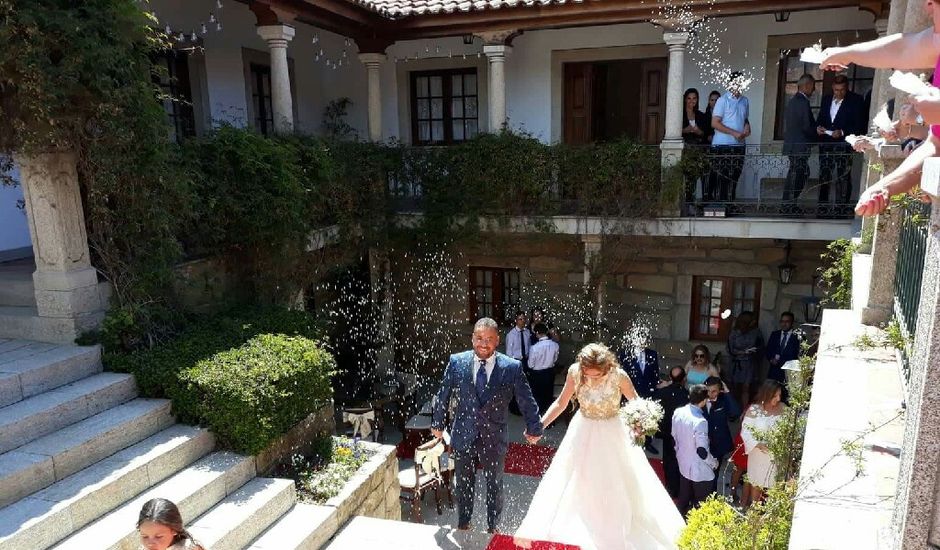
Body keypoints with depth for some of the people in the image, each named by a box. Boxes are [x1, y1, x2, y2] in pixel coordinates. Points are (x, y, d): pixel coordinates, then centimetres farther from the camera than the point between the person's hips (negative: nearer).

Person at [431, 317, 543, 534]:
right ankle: (462, 526, 42)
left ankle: (493, 528, 40)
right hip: (463, 436, 1)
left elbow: (526, 401, -2)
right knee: (463, 485, 19)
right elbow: (442, 396, 4)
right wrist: (437, 423, 12)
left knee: (494, 486, 18)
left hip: (494, 439, -1)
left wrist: (534, 428, 7)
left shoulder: (512, 368, -13)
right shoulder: (456, 362, -9)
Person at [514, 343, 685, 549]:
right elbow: (561, 403, -7)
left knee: (614, 489, 12)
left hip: (612, 436, -2)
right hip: (583, 433, 2)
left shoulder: (618, 376, -25)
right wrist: (539, 425, -16)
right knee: (574, 485, 16)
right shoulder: (575, 372, -20)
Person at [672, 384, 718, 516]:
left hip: (683, 465, 7)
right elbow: (702, 451, -26)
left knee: (684, 499, 24)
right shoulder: (700, 421, -30)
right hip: (700, 471, -7)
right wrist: (714, 463, -7)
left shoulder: (678, 412, -8)